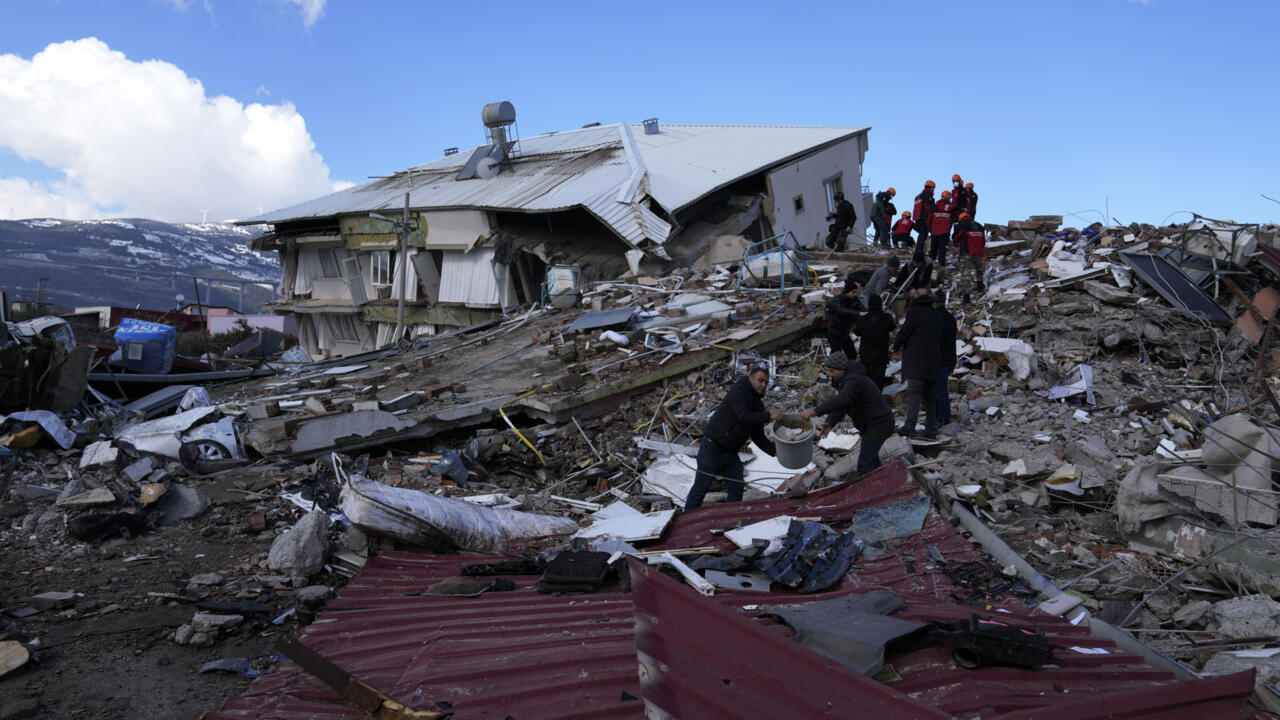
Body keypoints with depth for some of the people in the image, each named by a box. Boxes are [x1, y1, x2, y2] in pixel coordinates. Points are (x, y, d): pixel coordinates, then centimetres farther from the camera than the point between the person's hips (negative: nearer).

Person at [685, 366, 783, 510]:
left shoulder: (757, 404, 12)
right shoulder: (738, 391, -12)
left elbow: (758, 436, 11)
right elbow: (744, 416, -27)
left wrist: (774, 450, -2)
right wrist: (768, 416, -26)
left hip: (731, 454, 8)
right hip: (713, 448, -8)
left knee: (736, 489, 5)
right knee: (700, 488, -2)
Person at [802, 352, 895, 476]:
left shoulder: (854, 380, -28)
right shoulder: (846, 379, 4)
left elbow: (841, 401, -47)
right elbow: (840, 407, -2)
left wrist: (815, 411, -53)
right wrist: (829, 423, -20)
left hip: (878, 426, -11)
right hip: (872, 424, 11)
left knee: (864, 466, -7)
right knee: (870, 455, 28)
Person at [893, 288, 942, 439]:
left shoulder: (915, 311, -3)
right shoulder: (936, 315, 21)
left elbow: (904, 331, -6)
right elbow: (939, 337, 23)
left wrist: (896, 346, 12)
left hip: (916, 359, -8)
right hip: (932, 358, 8)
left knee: (914, 392, -20)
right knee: (928, 394, 12)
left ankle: (909, 425, -34)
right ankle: (931, 430, 13)